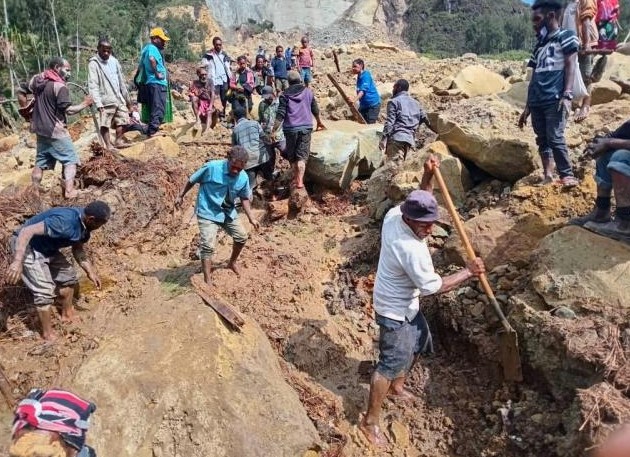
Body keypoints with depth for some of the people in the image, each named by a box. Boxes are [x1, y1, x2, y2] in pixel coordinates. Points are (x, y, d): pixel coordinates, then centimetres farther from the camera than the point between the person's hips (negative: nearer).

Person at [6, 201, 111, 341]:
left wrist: (90, 271, 2)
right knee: (45, 291, -12)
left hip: (46, 248, 9)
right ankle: (48, 334, 5)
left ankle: (67, 314, 37)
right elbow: (27, 231, -38)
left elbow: (77, 249, 8)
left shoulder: (84, 224, -7)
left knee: (68, 275, 17)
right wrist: (17, 261, -45)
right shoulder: (64, 222, -36)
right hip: (26, 246, -9)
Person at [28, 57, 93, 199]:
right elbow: (68, 110, -19)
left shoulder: (36, 80, 9)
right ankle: (69, 190, -6)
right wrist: (84, 104, -8)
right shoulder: (60, 86, -17)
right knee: (70, 159, 2)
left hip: (40, 129, 8)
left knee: (40, 162, 16)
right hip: (56, 131, -8)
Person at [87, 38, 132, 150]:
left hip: (119, 98, 6)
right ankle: (108, 145, 4)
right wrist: (98, 104, -23)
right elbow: (93, 86, -15)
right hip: (106, 100, -6)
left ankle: (118, 141, 24)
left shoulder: (114, 61, 10)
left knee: (123, 120, 11)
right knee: (105, 124, -3)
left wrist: (127, 98, 19)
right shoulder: (93, 64, -9)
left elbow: (122, 81, 17)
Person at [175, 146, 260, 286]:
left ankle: (232, 262, 41)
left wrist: (251, 217, 1)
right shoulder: (212, 167, -24)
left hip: (228, 212, 5)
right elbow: (192, 180, -8)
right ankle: (207, 281, -7)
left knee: (242, 237, 13)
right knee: (208, 246, -14)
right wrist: (181, 196, 1)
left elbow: (244, 198, 7)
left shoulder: (243, 178, -10)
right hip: (208, 213, -5)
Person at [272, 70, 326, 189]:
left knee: (291, 155, 15)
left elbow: (280, 115, -8)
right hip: (306, 127, 1)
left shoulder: (285, 95, 0)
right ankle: (300, 180, -15)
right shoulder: (308, 92, 7)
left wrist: (274, 130, -7)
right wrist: (319, 122, 34)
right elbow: (315, 110, 17)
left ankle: (296, 178, 24)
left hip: (290, 128, -1)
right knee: (302, 155, -2)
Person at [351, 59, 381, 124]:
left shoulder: (365, 75, -14)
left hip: (373, 104, -9)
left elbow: (363, 90, -26)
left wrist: (354, 100, -38)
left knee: (370, 124, -9)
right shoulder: (359, 77, 11)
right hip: (364, 105, 9)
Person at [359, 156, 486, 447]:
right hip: (395, 311, -10)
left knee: (419, 343, 27)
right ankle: (370, 421, 14)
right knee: (391, 364, 0)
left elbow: (421, 202, 9)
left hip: (406, 305, 10)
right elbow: (435, 287, -24)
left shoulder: (394, 214, -12)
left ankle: (396, 388, 48)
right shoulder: (412, 250, -35)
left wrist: (428, 175, -8)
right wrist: (468, 272, -14)